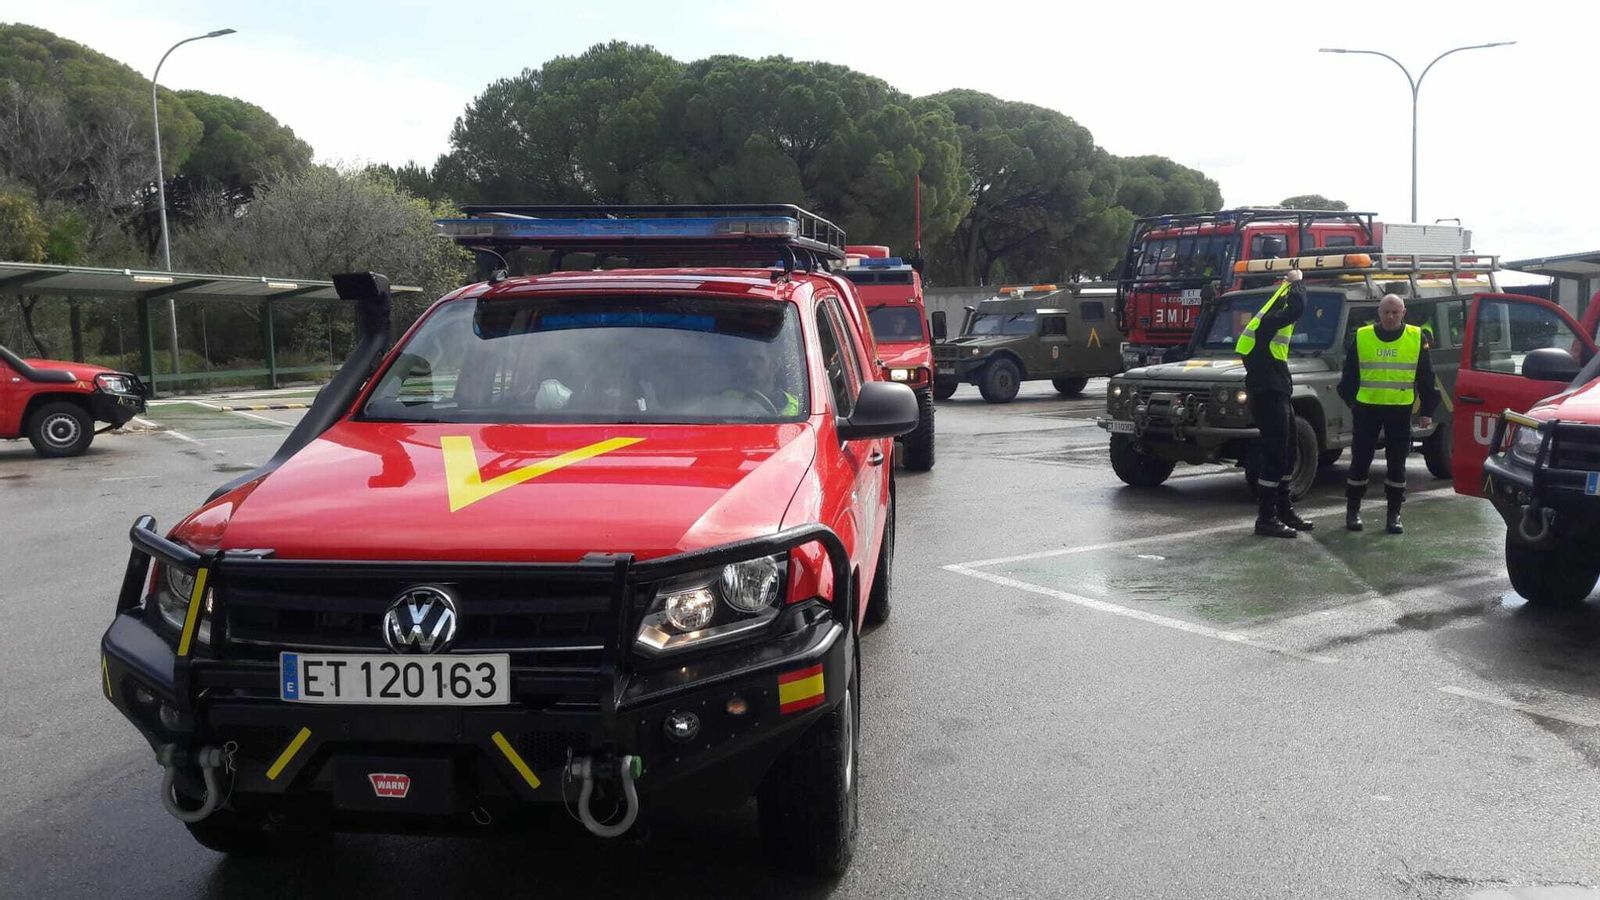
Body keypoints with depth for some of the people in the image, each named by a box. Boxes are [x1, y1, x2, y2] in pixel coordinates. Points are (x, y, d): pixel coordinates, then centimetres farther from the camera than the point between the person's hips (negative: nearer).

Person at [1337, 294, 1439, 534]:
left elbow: (1425, 377, 6)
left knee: (1397, 463, 4)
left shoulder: (1416, 338, 2)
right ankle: (1352, 510, 16)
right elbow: (1349, 374, 9)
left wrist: (1427, 411, 4)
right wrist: (1351, 402, 9)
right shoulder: (1361, 337, 1)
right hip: (1367, 408, 0)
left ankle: (1394, 514, 13)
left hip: (1400, 410, 0)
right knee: (1360, 460, 4)